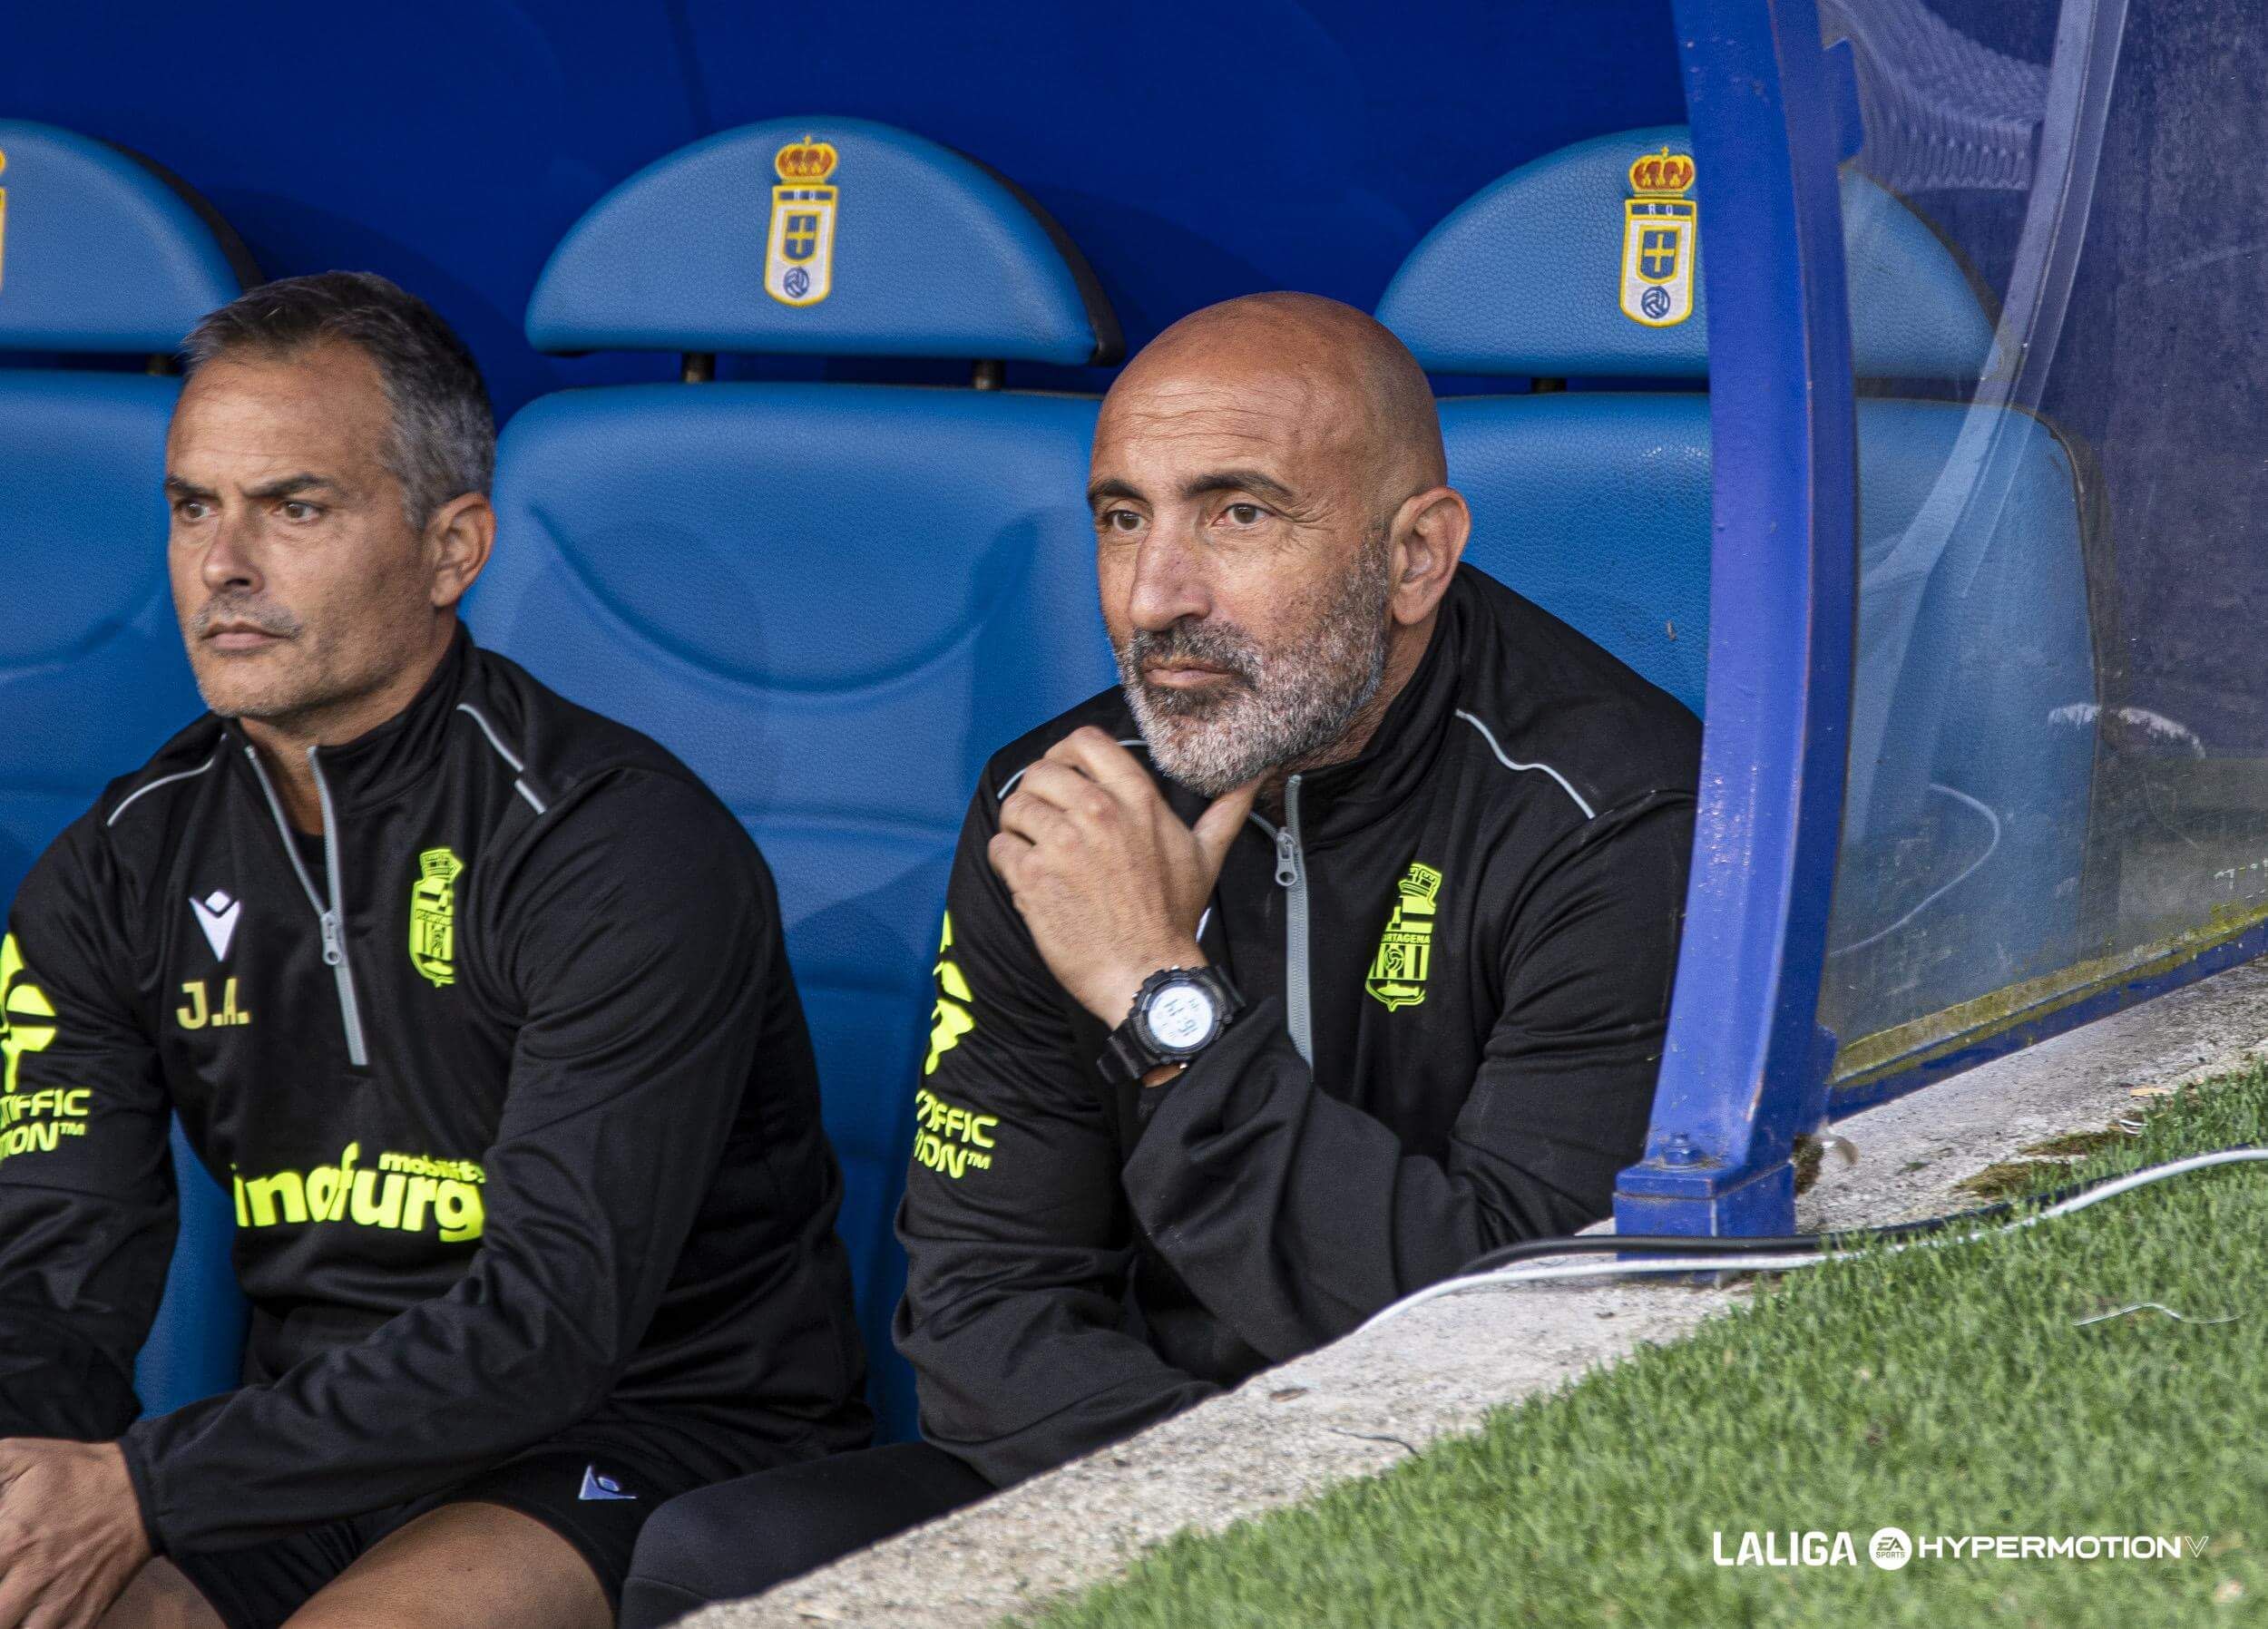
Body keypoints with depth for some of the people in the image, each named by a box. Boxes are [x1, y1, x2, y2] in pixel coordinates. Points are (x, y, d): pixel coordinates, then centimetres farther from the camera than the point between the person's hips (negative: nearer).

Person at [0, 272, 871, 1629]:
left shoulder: (629, 852, -15)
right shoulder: (116, 877, 5)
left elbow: (556, 1321, -21)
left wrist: (144, 1487, -26)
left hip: (664, 1433, -5)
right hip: (327, 1451, 5)